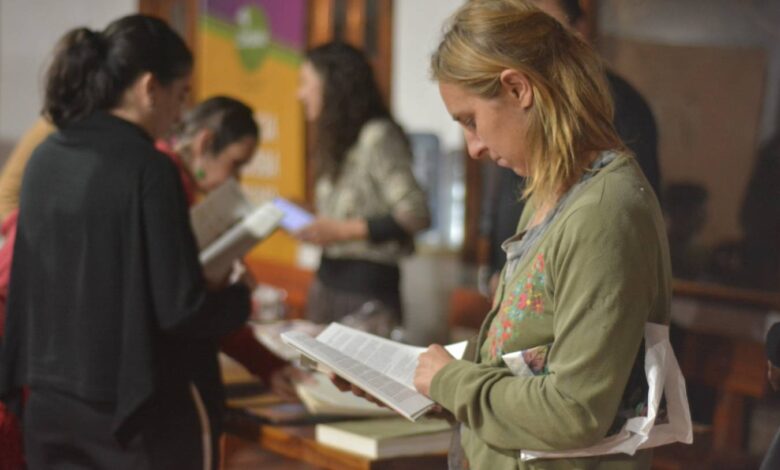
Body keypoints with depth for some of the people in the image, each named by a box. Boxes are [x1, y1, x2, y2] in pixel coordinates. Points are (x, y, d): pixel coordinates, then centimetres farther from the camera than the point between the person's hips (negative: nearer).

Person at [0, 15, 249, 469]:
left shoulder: (44, 160, 3)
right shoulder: (147, 168, -17)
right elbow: (181, 310, -17)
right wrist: (240, 297, 1)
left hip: (50, 402, 6)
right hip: (140, 406, -6)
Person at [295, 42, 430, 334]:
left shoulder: (379, 137, -11)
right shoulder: (337, 141, 13)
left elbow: (415, 216, -16)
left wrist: (344, 231, -15)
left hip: (367, 283, -8)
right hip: (328, 277, 8)